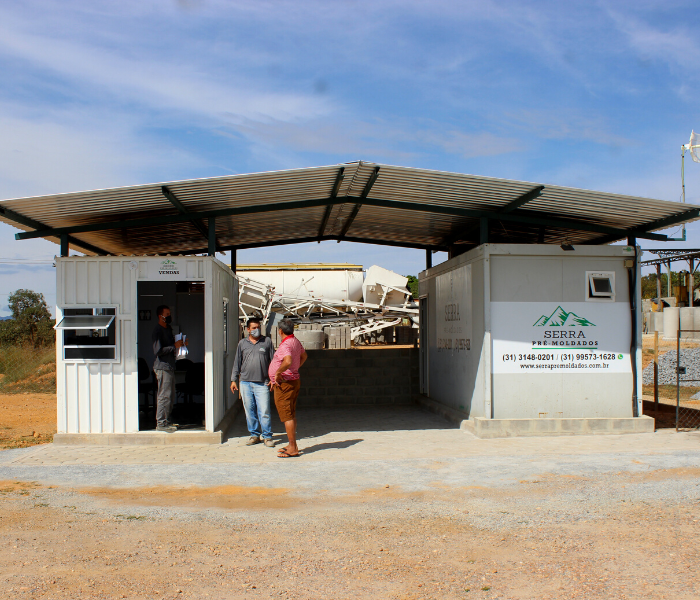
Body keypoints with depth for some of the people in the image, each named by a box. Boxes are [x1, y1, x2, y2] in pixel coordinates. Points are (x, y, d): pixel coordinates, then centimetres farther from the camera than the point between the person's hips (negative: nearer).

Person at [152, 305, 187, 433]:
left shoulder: (168, 329, 18)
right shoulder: (157, 331, -12)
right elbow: (158, 351, -21)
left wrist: (181, 344, 11)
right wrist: (174, 346, -18)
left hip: (170, 367, 10)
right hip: (163, 367, -10)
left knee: (170, 396, 12)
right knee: (164, 396, -8)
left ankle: (166, 421, 20)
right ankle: (161, 423, -3)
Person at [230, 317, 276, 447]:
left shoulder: (267, 341, 7)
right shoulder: (242, 343, 11)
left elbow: (273, 361, 9)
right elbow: (237, 362, 15)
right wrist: (233, 379, 11)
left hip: (262, 383, -2)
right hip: (245, 382, 2)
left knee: (264, 411, -6)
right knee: (250, 411, 6)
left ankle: (267, 436, 4)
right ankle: (255, 435, 18)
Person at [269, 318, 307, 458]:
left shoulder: (285, 345, -21)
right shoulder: (296, 341, 10)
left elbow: (287, 362, -40)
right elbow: (304, 356, 29)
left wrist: (278, 373, -25)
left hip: (284, 383, -10)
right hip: (294, 380, 10)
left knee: (287, 416, -6)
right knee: (291, 415, 16)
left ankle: (293, 449, -4)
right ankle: (292, 445, 24)